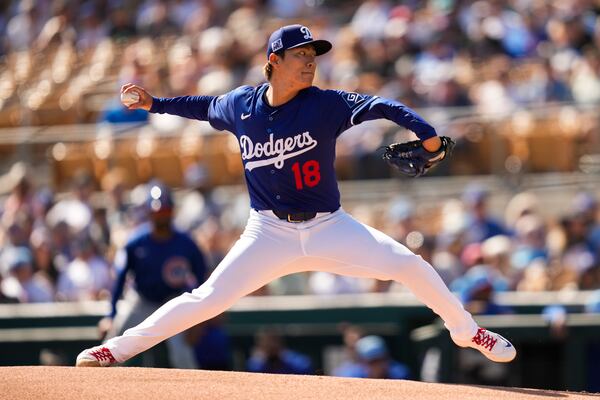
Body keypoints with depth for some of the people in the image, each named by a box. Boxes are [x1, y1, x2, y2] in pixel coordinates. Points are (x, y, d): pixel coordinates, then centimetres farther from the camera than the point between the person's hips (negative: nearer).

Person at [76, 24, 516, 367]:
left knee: (409, 264, -12)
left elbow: (380, 106, -22)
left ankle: (465, 330, 12)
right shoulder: (240, 105, -3)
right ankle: (118, 348, -2)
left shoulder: (325, 105, -11)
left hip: (329, 227, 0)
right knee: (208, 299, -11)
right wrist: (155, 103, 17)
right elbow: (206, 106, 20)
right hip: (269, 232, 0)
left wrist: (426, 133, -36)